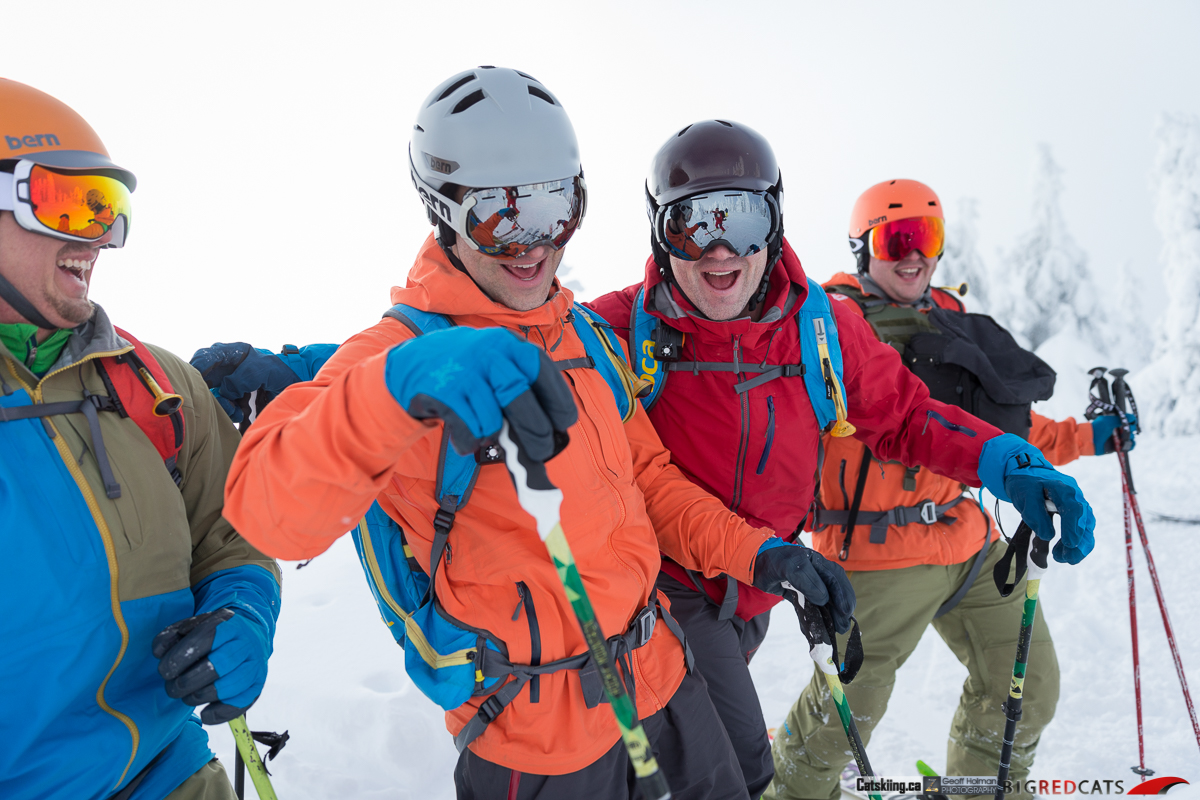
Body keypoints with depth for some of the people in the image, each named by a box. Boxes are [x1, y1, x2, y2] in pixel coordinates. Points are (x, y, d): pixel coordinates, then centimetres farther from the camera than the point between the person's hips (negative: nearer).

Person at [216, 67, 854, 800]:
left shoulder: (589, 336, 4)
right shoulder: (400, 353, -17)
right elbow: (267, 511, -31)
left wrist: (758, 553, 0)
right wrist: (397, 385, -47)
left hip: (659, 668, 7)